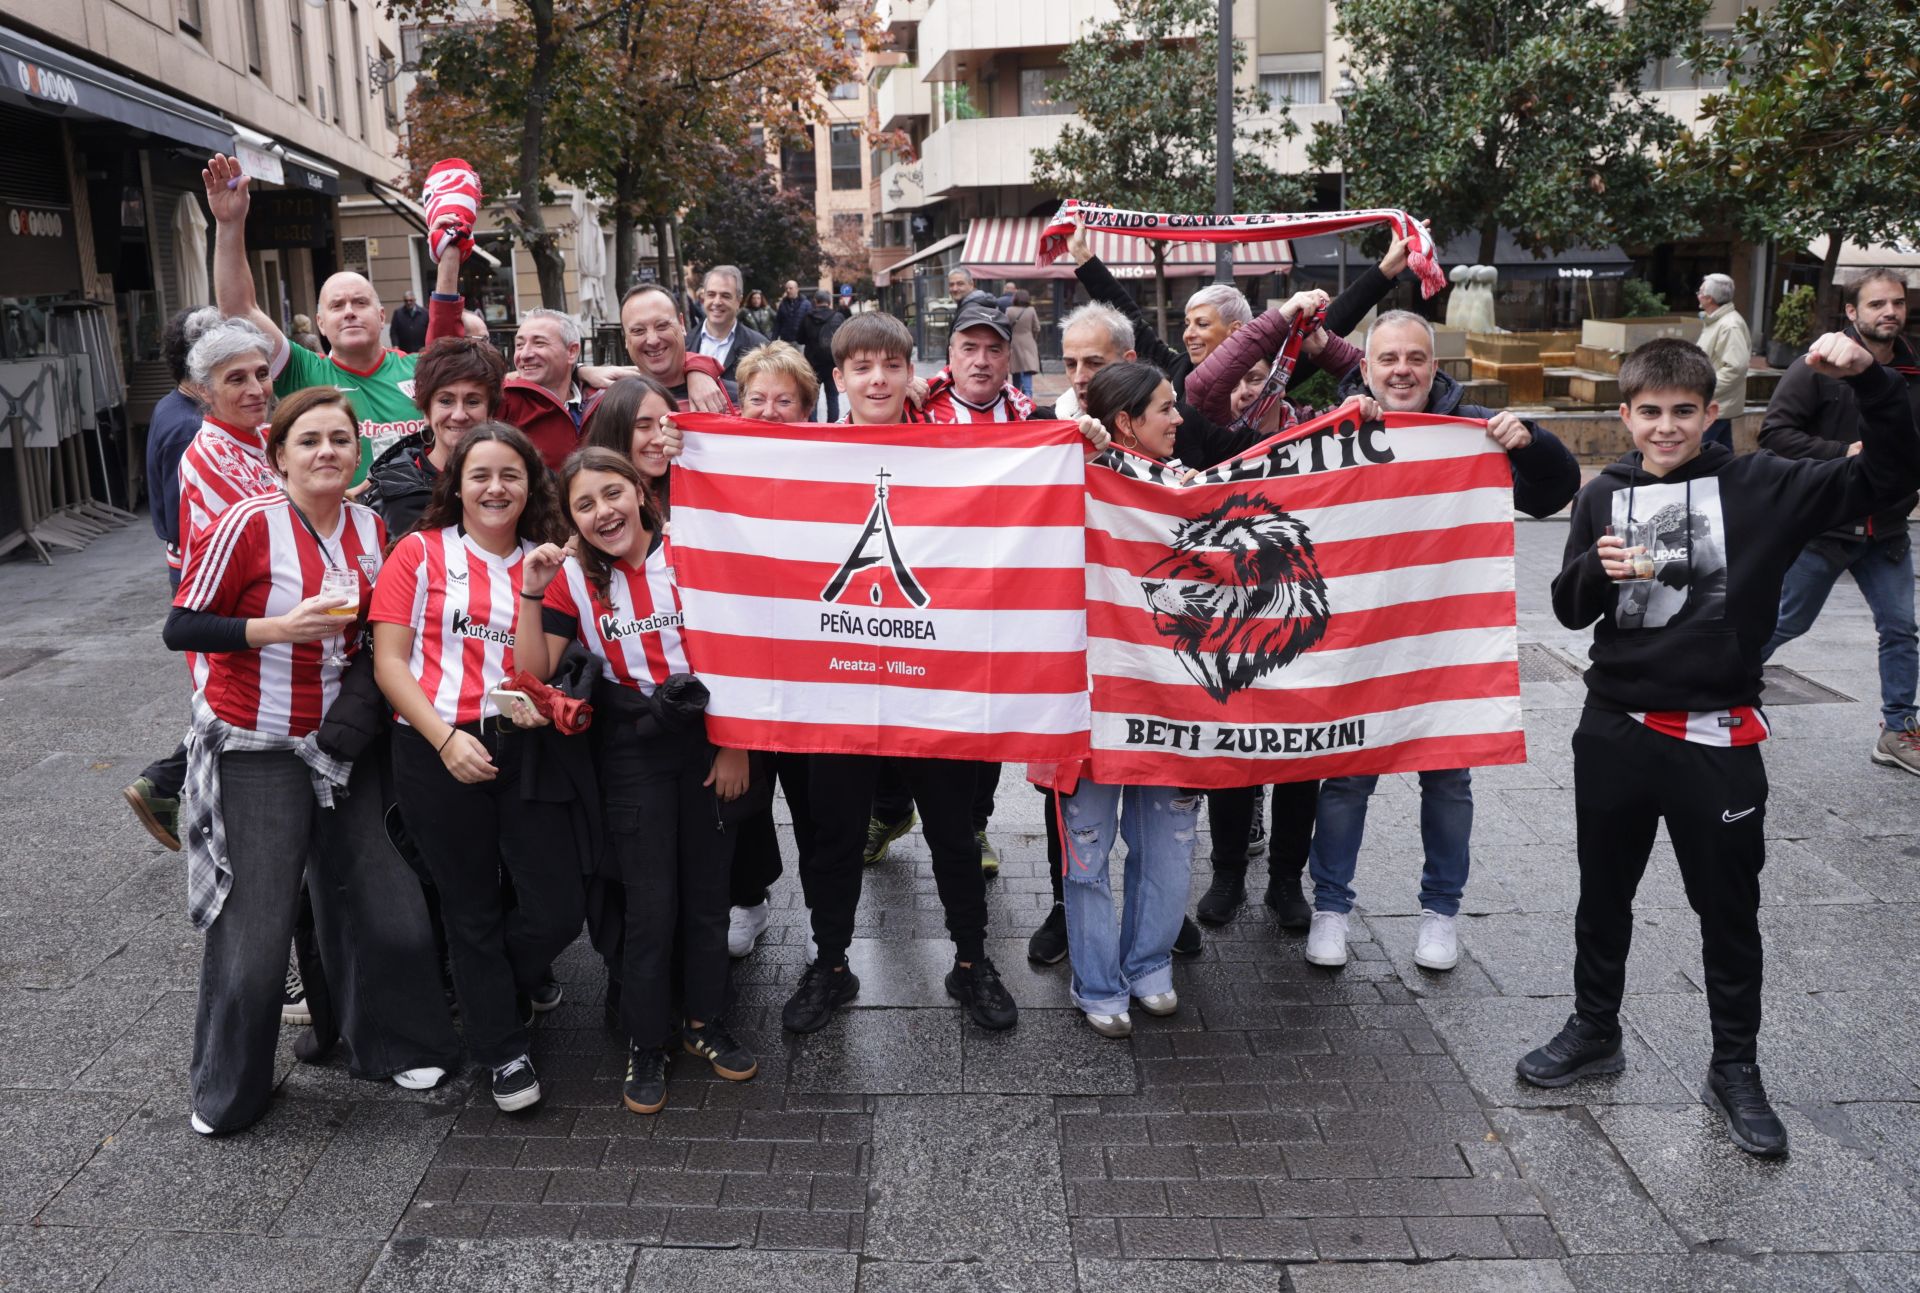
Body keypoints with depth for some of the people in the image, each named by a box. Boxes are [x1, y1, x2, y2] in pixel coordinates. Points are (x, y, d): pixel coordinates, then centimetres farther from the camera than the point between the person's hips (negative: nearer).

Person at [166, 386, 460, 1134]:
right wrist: (277, 628, -21)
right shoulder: (250, 523, -13)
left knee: (384, 904, 5)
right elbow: (180, 628, -11)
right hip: (258, 749, -5)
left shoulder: (372, 529, 4)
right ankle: (227, 1091, 23)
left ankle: (392, 1045, 28)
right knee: (254, 923, 1)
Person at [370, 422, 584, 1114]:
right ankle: (503, 1051, 27)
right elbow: (389, 661, -3)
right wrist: (445, 737, -14)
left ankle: (491, 992, 33)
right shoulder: (419, 553, 2)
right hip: (435, 752, -2)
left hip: (523, 747, 3)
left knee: (558, 907, 0)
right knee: (472, 909, 9)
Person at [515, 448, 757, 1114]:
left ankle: (705, 1023, 30)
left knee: (708, 889, 11)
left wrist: (735, 746, -5)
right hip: (631, 750, 0)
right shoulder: (573, 577, -2)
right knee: (652, 901, 0)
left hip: (707, 734, 0)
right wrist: (531, 594, -17)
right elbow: (534, 674, -7)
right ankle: (646, 1046, 18)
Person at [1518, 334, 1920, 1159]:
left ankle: (1735, 1069, 27)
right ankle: (1594, 1030, 36)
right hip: (1615, 729, 3)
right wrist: (1597, 570, -15)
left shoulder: (1761, 487, -5)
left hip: (1716, 740, -2)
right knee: (1603, 895, 17)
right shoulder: (1605, 496, 3)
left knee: (1729, 910, 10)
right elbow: (1569, 611, 6)